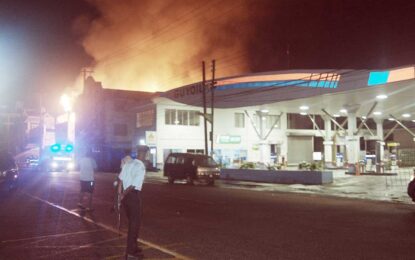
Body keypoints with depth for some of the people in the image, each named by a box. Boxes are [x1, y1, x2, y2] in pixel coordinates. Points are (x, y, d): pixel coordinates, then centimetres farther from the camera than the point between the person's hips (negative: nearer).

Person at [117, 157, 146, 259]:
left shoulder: (128, 163, 8)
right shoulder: (141, 167, -15)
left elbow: (120, 179, 6)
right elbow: (134, 185, -19)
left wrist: (120, 194, 6)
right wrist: (123, 195, -8)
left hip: (125, 196, 7)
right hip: (134, 195, -7)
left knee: (132, 222, 20)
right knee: (135, 223, 4)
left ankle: (133, 247, 33)